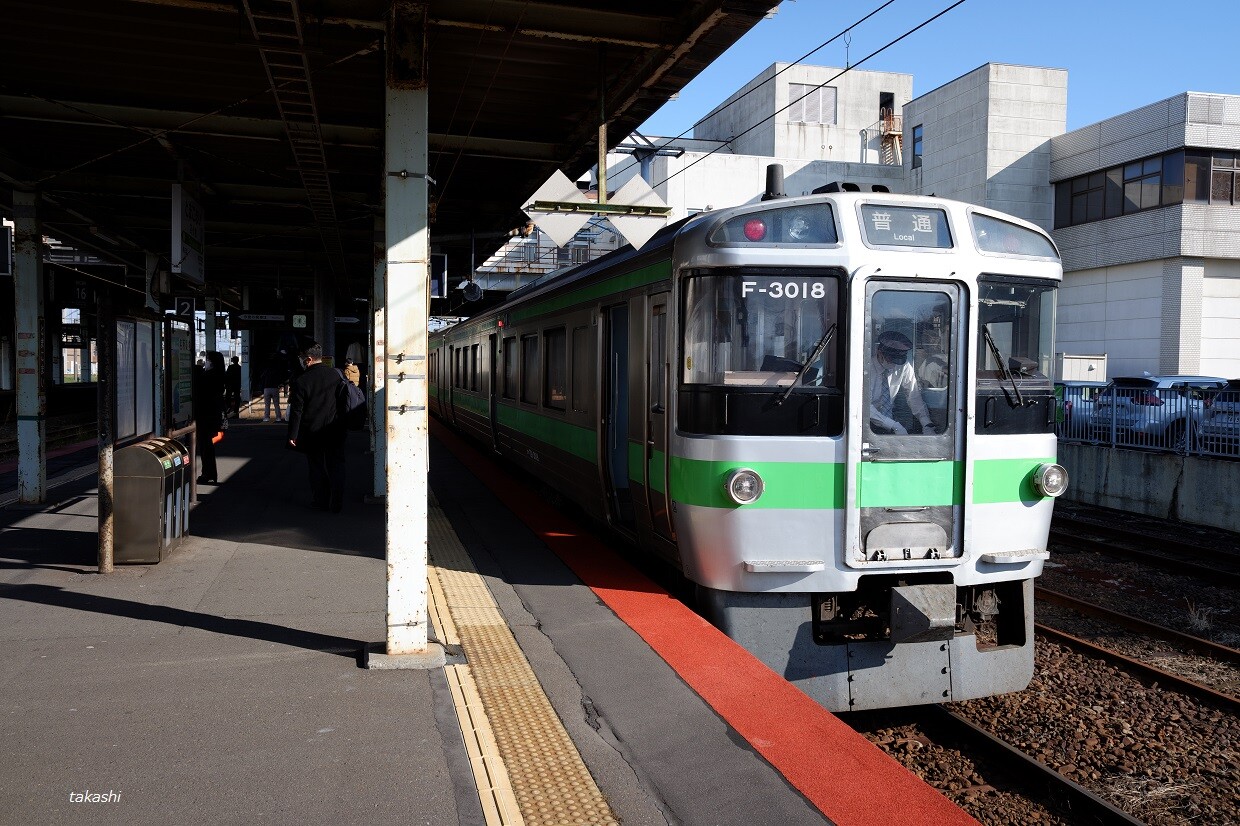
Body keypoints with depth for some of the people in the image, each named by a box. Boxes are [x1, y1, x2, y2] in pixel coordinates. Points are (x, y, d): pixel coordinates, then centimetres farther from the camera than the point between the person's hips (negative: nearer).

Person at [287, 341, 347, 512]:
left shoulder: (301, 381, -12)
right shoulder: (336, 375, -2)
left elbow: (296, 411, -10)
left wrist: (292, 435, -4)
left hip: (312, 433, -2)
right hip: (336, 432, 2)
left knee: (317, 469, 10)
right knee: (336, 467, 9)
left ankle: (320, 502, 17)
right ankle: (337, 504, 9)